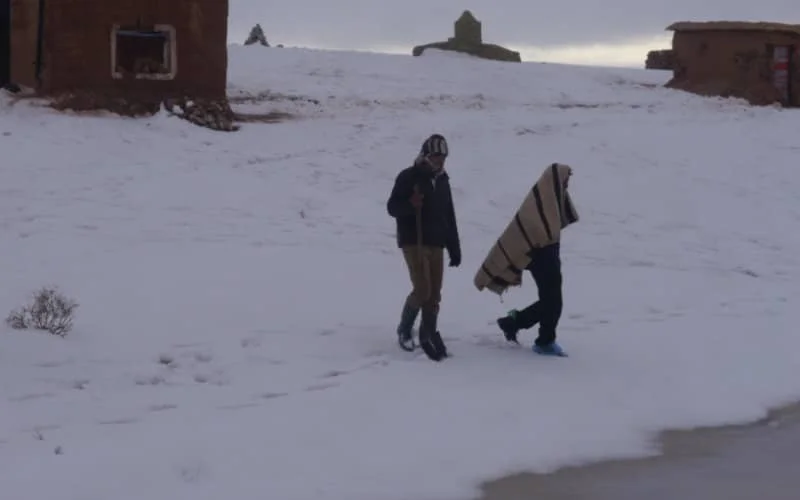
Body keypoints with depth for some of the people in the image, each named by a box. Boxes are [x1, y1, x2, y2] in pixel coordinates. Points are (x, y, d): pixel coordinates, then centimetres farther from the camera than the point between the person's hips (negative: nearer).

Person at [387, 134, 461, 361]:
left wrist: (454, 249, 14)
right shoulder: (408, 177, -4)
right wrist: (409, 204, -27)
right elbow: (392, 207, -6)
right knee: (422, 290, -14)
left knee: (434, 294, 3)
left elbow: (449, 217, 18)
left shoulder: (442, 181, 14)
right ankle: (404, 329, 6)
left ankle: (428, 335, 11)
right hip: (413, 242, -6)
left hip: (436, 244, 6)